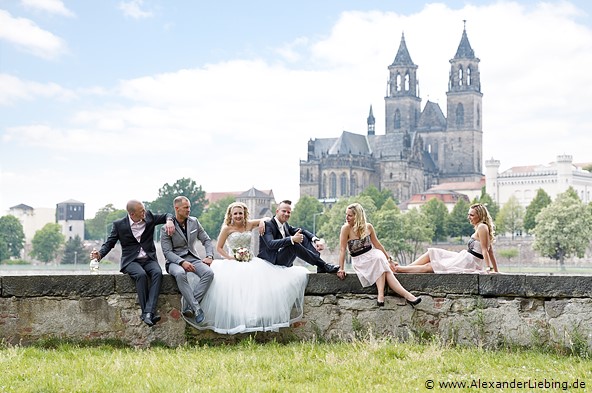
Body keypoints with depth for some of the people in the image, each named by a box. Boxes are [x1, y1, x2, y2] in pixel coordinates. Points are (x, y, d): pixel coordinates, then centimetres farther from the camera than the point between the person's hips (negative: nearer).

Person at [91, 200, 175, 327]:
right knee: (141, 274, -36)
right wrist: (99, 254, -16)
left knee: (157, 272, -32)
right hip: (131, 261, -2)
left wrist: (169, 221, -7)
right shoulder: (119, 224, 0)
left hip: (149, 259, 2)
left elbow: (167, 216, 17)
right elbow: (109, 243, 4)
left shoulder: (149, 217, 7)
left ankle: (149, 312, -42)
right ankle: (146, 311, -33)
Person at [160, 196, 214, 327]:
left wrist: (209, 256, -5)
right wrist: (182, 262, -26)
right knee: (180, 274, -40)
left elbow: (207, 240, 14)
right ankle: (196, 307, -36)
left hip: (193, 258, 4)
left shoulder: (194, 222, 9)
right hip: (175, 261, -4)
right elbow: (167, 252, -10)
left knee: (209, 273, -28)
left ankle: (187, 305, -29)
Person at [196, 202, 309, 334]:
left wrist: (262, 223, 1)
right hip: (234, 264, -4)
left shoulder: (249, 225, 13)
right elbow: (219, 248, 6)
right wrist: (229, 258, -9)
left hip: (251, 262, 4)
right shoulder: (227, 228, 5)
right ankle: (236, 320, -28)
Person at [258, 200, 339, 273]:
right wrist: (292, 239, -37)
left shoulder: (285, 225, 13)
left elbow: (301, 231, 8)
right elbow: (270, 244, -28)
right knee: (294, 244, -29)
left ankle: (321, 267, -14)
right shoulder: (268, 225, -12)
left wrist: (315, 240, -13)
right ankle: (323, 265, -25)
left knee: (303, 237, -3)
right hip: (272, 260, -8)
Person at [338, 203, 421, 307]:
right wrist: (341, 268, -15)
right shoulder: (346, 228, -10)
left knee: (379, 259, -31)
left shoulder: (368, 227, 2)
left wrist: (388, 257, 17)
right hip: (359, 261, -3)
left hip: (372, 254, 3)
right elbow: (342, 249, -11)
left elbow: (376, 243, 14)